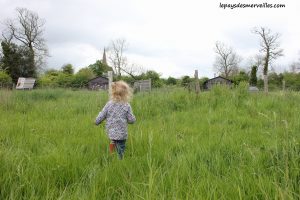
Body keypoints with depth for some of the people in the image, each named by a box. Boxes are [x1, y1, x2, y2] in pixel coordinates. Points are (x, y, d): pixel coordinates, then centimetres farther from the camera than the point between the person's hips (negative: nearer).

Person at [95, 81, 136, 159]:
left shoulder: (109, 104, -6)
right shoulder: (127, 106, -11)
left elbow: (101, 116, -1)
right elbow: (131, 120, -7)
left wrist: (97, 122, 19)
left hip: (111, 132, 3)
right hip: (121, 134, -3)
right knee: (120, 153, 7)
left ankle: (113, 142, 7)